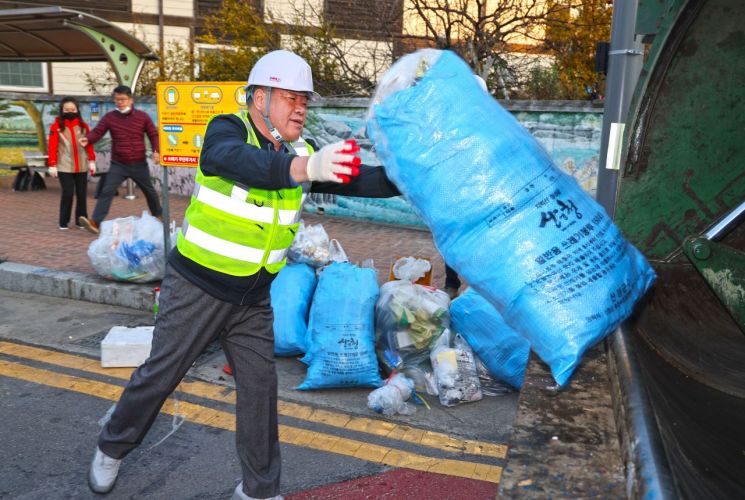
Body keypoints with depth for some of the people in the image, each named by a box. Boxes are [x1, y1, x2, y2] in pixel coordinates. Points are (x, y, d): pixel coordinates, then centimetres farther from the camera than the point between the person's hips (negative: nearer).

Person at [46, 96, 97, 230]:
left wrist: (91, 161, 4)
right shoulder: (56, 126, -2)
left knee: (82, 194, 7)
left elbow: (89, 144, 8)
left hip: (82, 167, 3)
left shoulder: (83, 126, 7)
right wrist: (52, 165, -7)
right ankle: (63, 222, 9)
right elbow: (52, 147, -4)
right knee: (67, 194, -4)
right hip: (64, 167, -3)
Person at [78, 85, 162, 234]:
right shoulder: (109, 117, 0)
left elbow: (153, 134, 4)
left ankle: (158, 215, 39)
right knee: (107, 191, -12)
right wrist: (87, 139, -27)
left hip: (139, 164, 0)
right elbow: (97, 132, -5)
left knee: (149, 191, 17)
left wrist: (156, 151, -12)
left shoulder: (142, 116, -1)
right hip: (118, 165, 0)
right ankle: (95, 222, -17)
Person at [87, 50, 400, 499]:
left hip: (254, 297, 4)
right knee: (159, 375, 10)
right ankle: (112, 449, 39)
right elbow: (239, 162, -41)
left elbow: (358, 179, -11)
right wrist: (307, 167, -59)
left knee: (261, 386, 6)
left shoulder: (303, 153, -2)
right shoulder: (227, 130, -17)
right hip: (196, 288, -4)